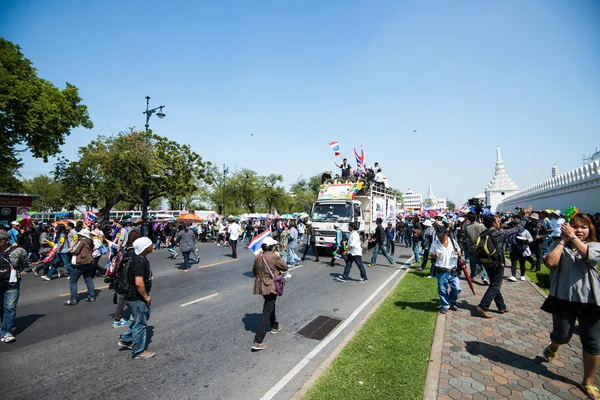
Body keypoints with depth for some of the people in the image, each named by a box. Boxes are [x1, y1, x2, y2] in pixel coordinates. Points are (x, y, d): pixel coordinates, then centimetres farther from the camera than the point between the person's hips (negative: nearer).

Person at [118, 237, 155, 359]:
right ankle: (138, 352, 22)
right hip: (137, 298, -10)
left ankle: (125, 340, 38)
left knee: (143, 318, 26)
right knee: (140, 324, 6)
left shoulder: (139, 257, 2)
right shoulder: (139, 261, -29)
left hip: (135, 296, 10)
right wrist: (146, 296, -20)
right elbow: (139, 282, -34)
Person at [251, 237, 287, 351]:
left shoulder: (258, 257, 0)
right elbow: (285, 267, -6)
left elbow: (254, 271, 12)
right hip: (270, 287, -7)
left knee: (270, 305, 29)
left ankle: (274, 326, 48)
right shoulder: (274, 257, -18)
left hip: (260, 286, 7)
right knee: (267, 312, -3)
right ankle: (257, 341, -6)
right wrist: (279, 257, 5)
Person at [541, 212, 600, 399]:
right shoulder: (558, 246, 1)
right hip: (563, 298, 0)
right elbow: (551, 262, -19)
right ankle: (552, 346, 48)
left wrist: (572, 237, -15)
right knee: (562, 336, 11)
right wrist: (563, 240, -12)